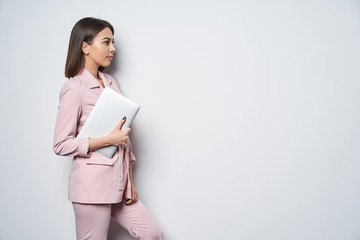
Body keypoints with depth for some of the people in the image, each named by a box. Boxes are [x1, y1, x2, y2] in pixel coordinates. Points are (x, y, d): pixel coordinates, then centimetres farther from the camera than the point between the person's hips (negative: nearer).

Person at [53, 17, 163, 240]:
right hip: (93, 183, -7)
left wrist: (130, 182, 11)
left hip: (118, 183, 7)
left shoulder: (110, 82, 11)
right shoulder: (74, 89, -11)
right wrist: (108, 140, -18)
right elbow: (61, 145, -12)